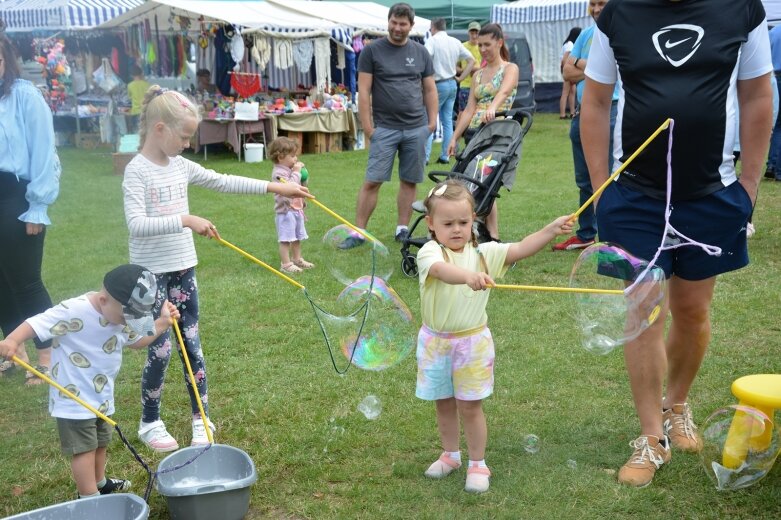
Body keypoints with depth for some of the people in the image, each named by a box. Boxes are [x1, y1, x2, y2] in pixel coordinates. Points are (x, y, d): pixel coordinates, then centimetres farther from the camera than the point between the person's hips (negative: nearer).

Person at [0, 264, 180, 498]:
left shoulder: (122, 315, -1)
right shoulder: (74, 311, -26)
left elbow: (137, 341, 14)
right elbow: (35, 324, -29)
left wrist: (162, 323, 2)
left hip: (102, 396, 8)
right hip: (73, 398, -8)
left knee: (100, 443, 23)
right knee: (84, 447, -3)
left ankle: (100, 483, 44)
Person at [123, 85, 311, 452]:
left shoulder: (181, 166, 5)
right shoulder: (137, 171, -15)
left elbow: (223, 182, 11)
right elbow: (136, 224, -26)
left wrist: (274, 187, 8)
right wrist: (186, 220, -34)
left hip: (183, 268, 6)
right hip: (152, 273, -6)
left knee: (192, 344, 10)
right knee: (161, 349, 1)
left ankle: (201, 420, 21)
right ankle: (150, 423, 20)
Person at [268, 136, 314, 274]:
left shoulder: (291, 170, 12)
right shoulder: (278, 172, -17)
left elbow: (302, 185, 22)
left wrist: (303, 173, 5)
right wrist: (296, 172, -21)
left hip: (297, 209, 10)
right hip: (285, 211, -10)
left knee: (297, 238, 19)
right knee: (285, 239, -5)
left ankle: (297, 259, 31)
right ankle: (286, 264, -1)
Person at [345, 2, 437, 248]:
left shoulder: (420, 52, 10)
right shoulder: (372, 51, 1)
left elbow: (429, 89, 14)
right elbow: (364, 90, -1)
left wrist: (432, 121, 6)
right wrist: (367, 126, -7)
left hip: (417, 128, 3)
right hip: (385, 128, -3)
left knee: (409, 181, 7)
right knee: (372, 181, -5)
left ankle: (402, 229, 17)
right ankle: (358, 231, 1)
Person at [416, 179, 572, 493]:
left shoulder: (484, 253, -2)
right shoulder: (430, 253, -14)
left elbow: (521, 249, -11)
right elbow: (442, 270, -37)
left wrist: (551, 230, -25)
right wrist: (469, 276, -56)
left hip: (472, 341, 0)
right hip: (436, 341, 0)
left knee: (470, 407, 5)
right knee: (444, 404, 16)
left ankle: (477, 464, 22)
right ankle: (450, 455, 37)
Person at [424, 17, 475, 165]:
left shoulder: (432, 40, -9)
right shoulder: (455, 42, 10)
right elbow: (471, 60, 12)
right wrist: (461, 78, 11)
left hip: (438, 85, -6)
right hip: (452, 84, 6)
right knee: (447, 121, 11)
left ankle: (425, 157, -7)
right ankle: (445, 156, 13)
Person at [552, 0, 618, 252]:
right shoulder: (586, 34, 15)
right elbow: (568, 72, 10)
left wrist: (581, 64, -3)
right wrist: (593, 68, -6)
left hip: (609, 111, -7)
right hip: (582, 112, 7)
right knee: (584, 180, 13)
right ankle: (585, 234, 24)